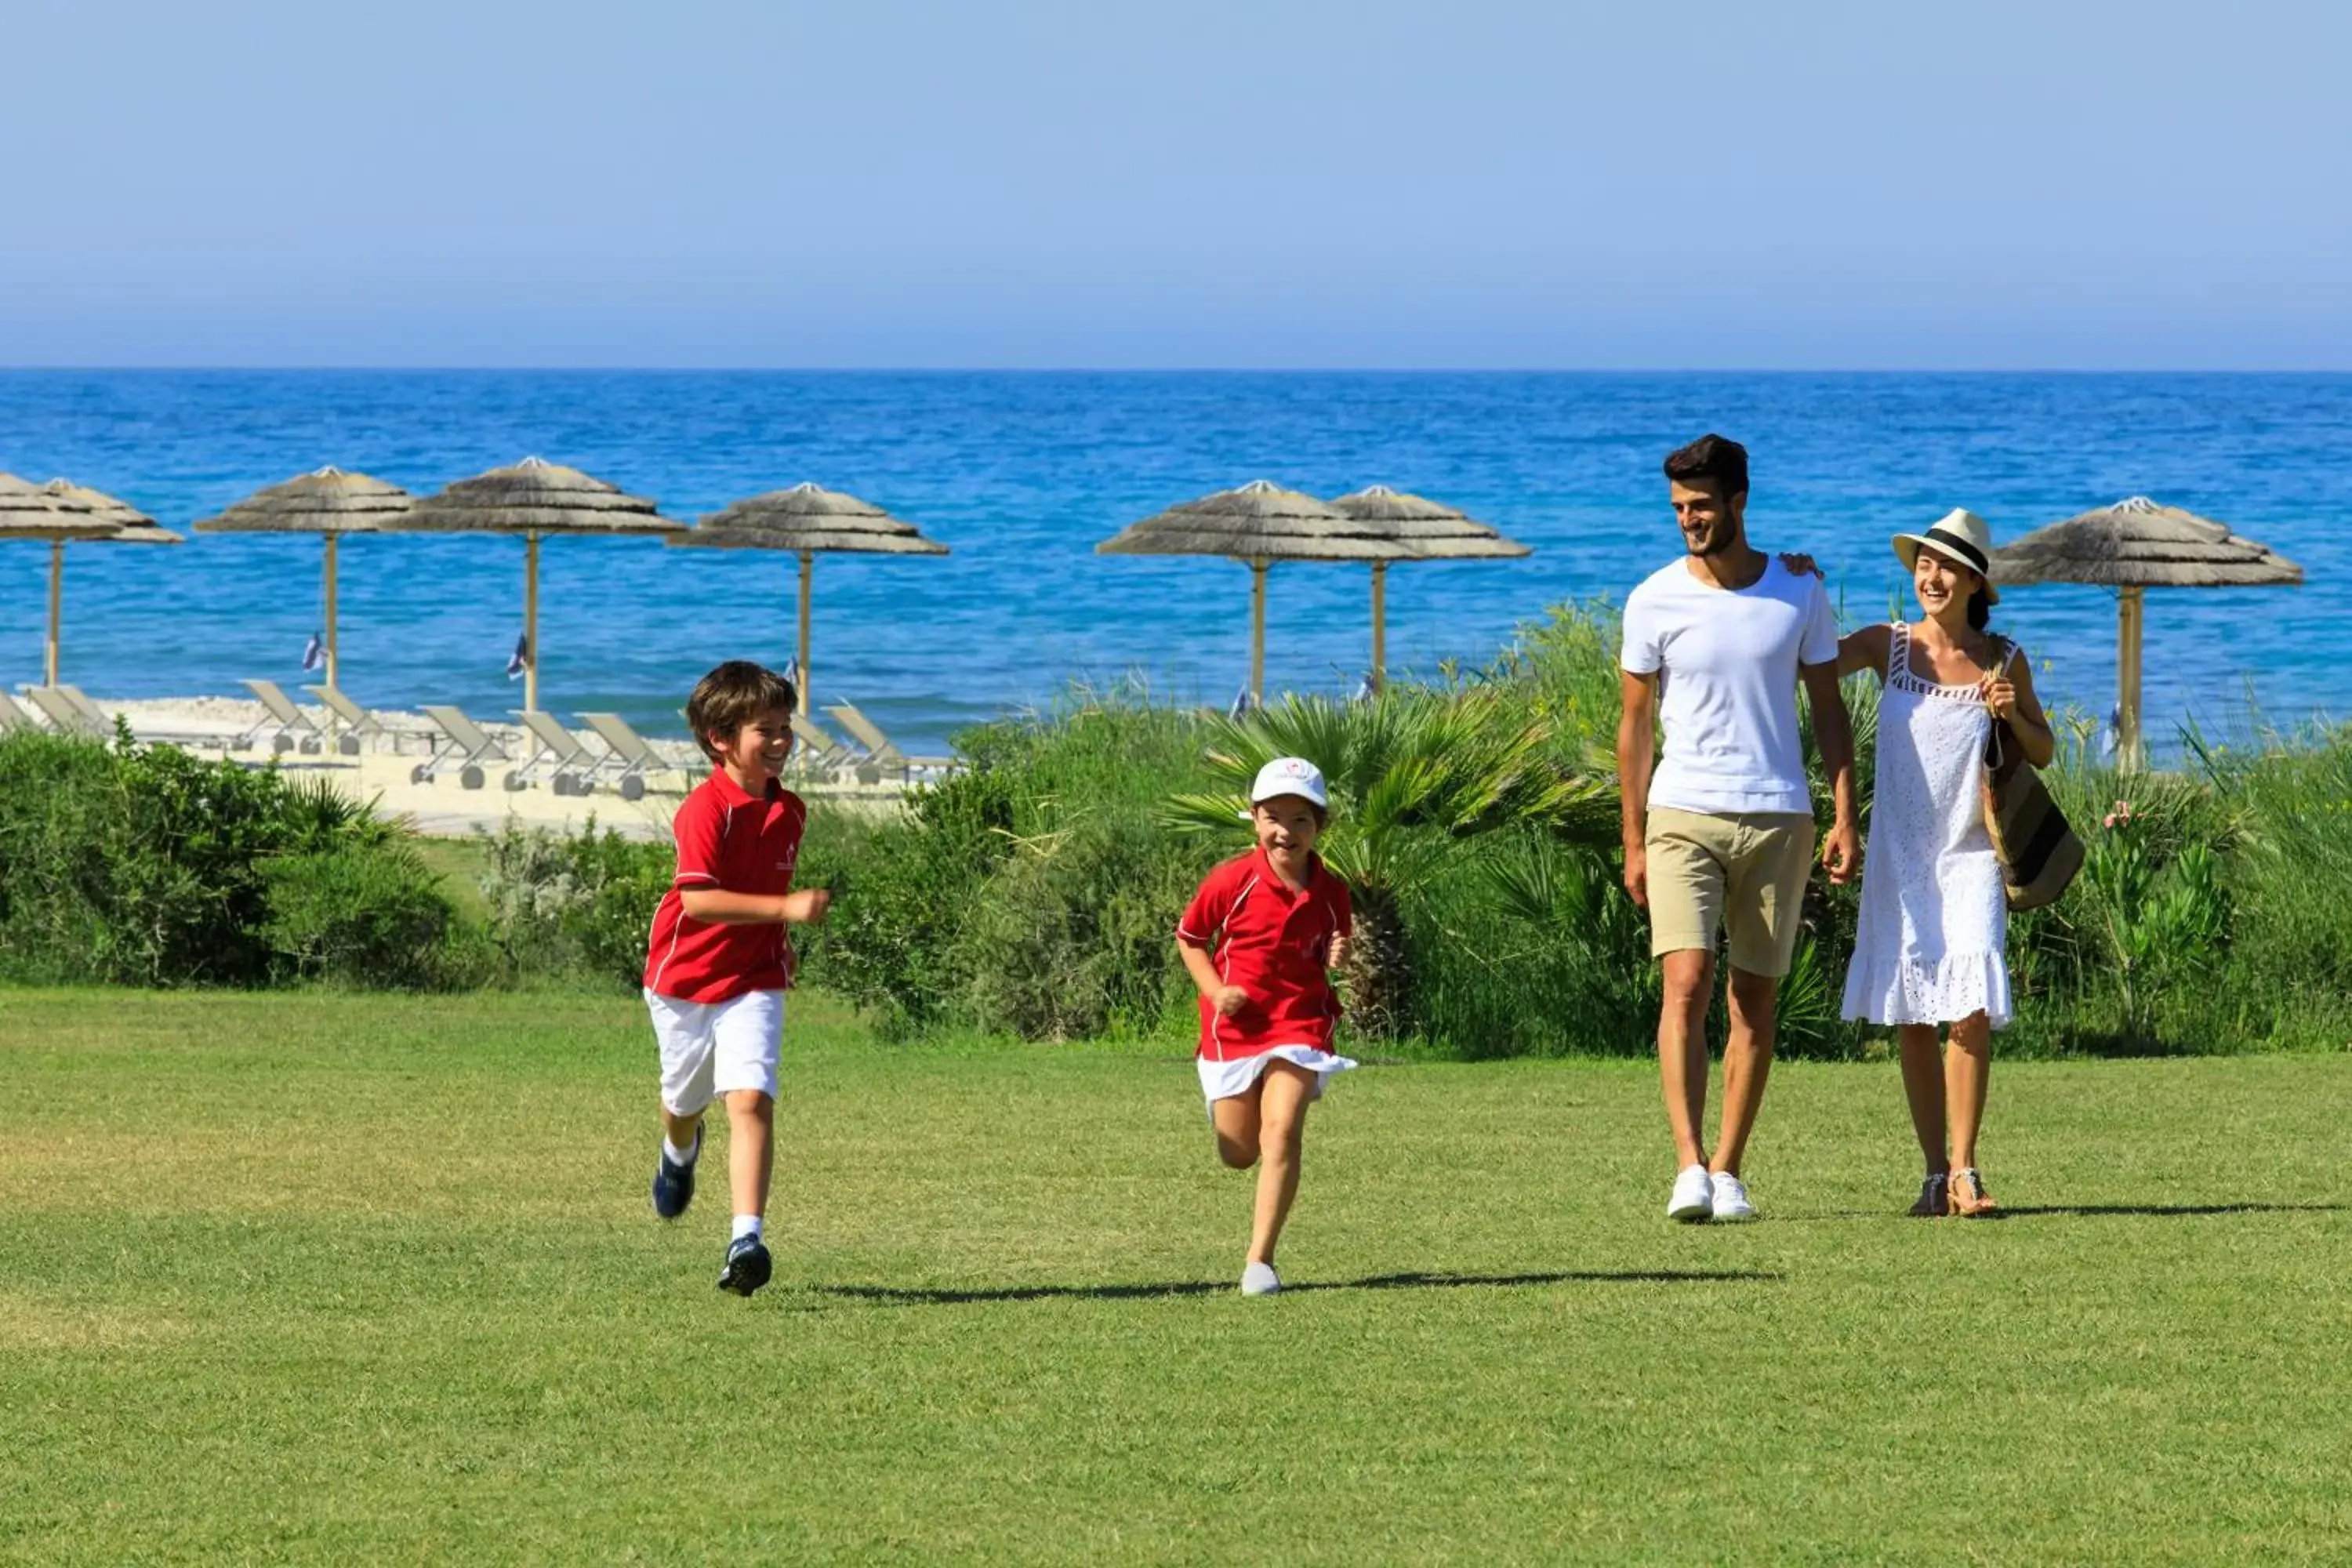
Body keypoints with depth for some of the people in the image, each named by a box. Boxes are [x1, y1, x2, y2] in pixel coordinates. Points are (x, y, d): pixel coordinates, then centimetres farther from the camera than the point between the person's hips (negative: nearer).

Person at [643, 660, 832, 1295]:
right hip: (685, 978, -2)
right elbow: (698, 899, -32)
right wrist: (785, 908, -36)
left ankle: (746, 1239, -23)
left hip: (753, 982, 2)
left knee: (751, 1099, -18)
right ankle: (680, 1151, 59)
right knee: (686, 1100, 20)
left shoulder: (789, 811, 1)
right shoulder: (705, 809, -21)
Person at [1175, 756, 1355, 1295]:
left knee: (1282, 1130, -19)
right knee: (1239, 1153, 7)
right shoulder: (1232, 881, -10)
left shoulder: (1330, 893, -3)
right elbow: (1189, 937, 3)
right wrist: (1216, 990, -11)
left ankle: (1261, 1260, -14)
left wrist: (1338, 960, -11)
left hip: (1300, 1022, 0)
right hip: (1235, 1025, 0)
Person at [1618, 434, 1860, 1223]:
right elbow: (1636, 723, 6)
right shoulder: (1654, 602, 0)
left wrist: (1845, 817, 1)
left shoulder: (1799, 593, 3)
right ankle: (1689, 1167, -20)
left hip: (1778, 820, 2)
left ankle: (1728, 1171, 10)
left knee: (1755, 999, 4)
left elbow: (1828, 710, 10)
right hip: (1683, 815, -2)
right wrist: (1633, 843, 2)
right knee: (1685, 982, -16)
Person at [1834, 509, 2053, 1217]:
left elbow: (2043, 755, 11)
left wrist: (2014, 715, -8)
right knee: (1913, 1021, 3)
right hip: (1899, 858, 1)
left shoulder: (2004, 662, 2)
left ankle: (1964, 1171, -6)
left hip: (1970, 858, -1)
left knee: (1971, 1012, -13)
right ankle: (1935, 1174, 11)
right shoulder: (1889, 646, 1)